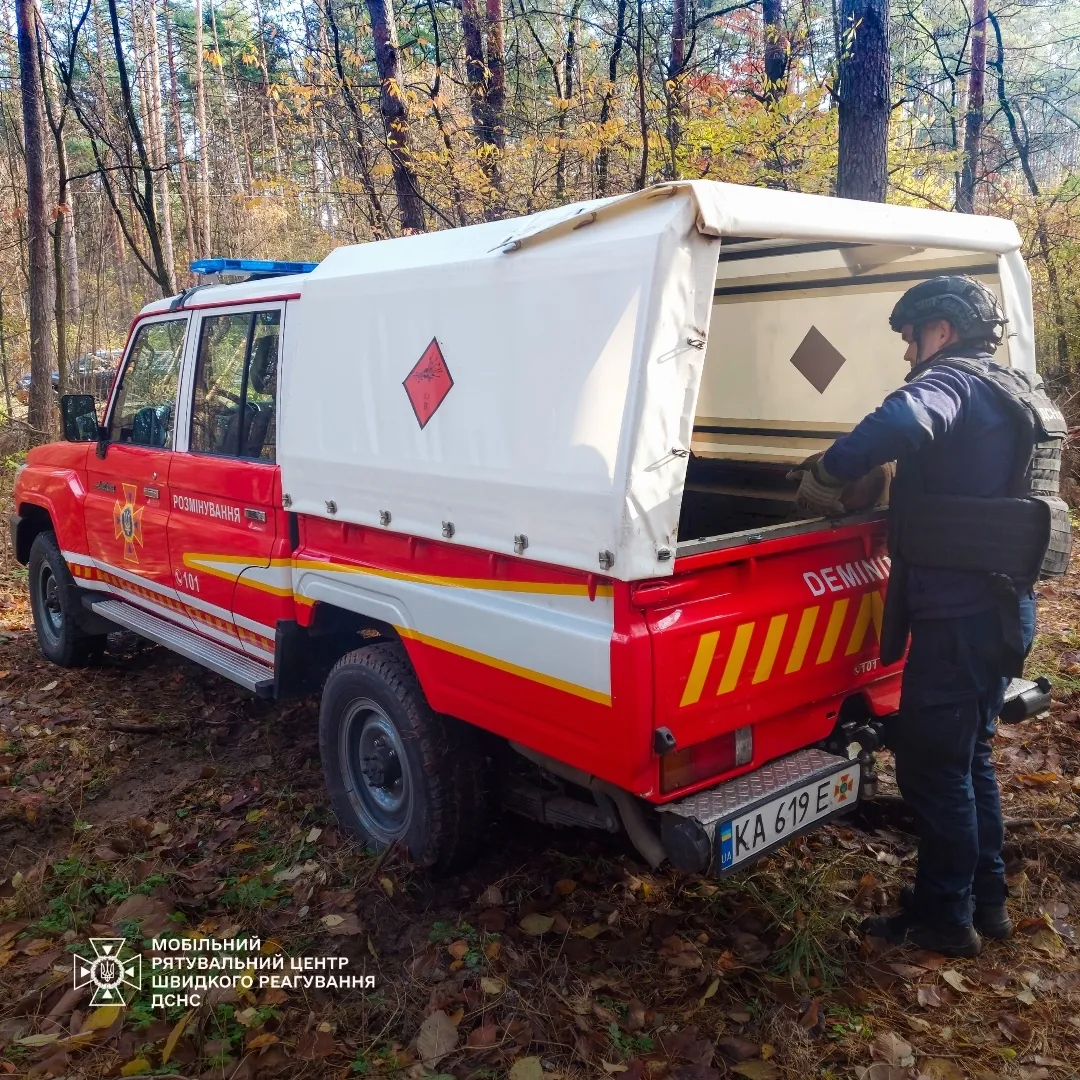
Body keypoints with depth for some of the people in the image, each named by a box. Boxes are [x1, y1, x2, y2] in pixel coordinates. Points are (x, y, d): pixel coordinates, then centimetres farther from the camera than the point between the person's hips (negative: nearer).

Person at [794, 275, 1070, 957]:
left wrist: (825, 475, -25)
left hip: (959, 612, -10)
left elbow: (900, 423, -37)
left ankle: (943, 919, 14)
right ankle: (987, 900, 31)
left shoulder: (955, 381, -13)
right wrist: (896, 495, 16)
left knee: (931, 762, 2)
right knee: (967, 755, 20)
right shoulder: (1019, 393, 17)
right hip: (1003, 607, 10)